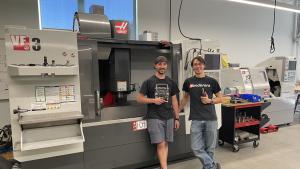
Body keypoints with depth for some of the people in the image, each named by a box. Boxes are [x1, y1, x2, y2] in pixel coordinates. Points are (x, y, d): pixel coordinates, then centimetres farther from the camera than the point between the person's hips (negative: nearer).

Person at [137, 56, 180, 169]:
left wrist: (177, 118, 9)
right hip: (154, 118, -4)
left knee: (165, 144, 9)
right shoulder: (148, 82, -1)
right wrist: (153, 100, -16)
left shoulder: (171, 82, 10)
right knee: (161, 144, -7)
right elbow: (139, 98, -1)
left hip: (169, 118, 4)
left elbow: (174, 101, 13)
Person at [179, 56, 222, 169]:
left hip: (211, 119, -1)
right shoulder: (188, 82, 5)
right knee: (196, 148, -2)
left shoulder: (212, 81, 2)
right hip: (196, 120, 1)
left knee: (210, 148, 10)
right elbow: (185, 98, 18)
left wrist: (210, 101, -10)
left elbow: (220, 99, 8)